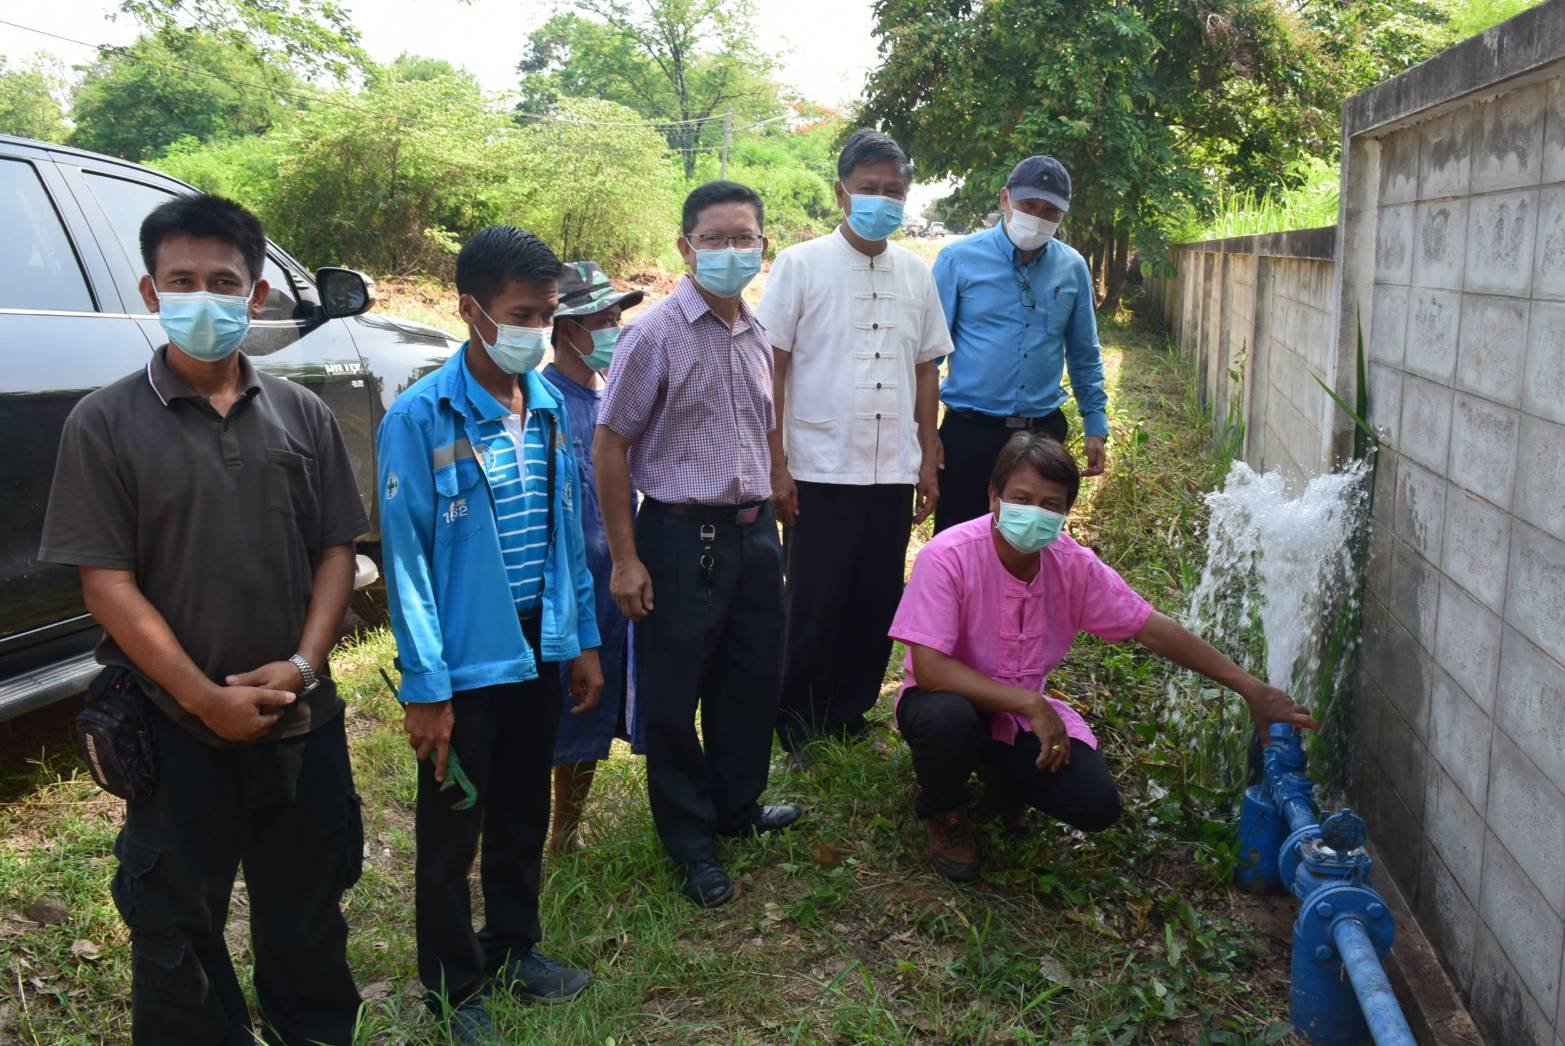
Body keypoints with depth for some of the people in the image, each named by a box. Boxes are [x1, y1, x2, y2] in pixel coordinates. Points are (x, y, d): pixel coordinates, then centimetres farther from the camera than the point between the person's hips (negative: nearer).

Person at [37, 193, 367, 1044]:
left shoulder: (302, 415, 3)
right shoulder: (105, 423, -7)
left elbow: (336, 550, 4)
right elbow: (108, 583, -10)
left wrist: (303, 664, -11)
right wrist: (204, 697, -16)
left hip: (302, 719, 3)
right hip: (175, 726, -3)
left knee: (308, 909, 19)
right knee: (177, 927, 11)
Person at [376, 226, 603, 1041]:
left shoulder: (550, 406, 2)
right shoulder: (421, 417, -16)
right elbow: (405, 559, -15)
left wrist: (583, 638, 11)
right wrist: (425, 685, -16)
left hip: (539, 649, 6)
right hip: (466, 661, -5)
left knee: (524, 816, 21)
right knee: (453, 834, 11)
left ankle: (514, 949, 41)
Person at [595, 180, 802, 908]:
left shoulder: (756, 335, 7)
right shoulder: (654, 335, -12)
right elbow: (610, 445, -11)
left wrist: (766, 514, 15)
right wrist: (625, 559, -12)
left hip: (755, 531, 6)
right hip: (683, 537, -6)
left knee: (752, 680, 17)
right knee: (672, 696, 7)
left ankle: (738, 805, 39)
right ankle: (690, 837, 25)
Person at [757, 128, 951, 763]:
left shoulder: (916, 274, 10)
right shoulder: (801, 266, -3)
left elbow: (926, 371, 15)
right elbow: (770, 367, -4)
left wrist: (928, 461, 11)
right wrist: (776, 465, -9)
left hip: (893, 474, 4)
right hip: (820, 472, -4)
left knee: (877, 609, 9)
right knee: (813, 612, 3)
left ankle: (850, 723, 25)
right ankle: (798, 735, 19)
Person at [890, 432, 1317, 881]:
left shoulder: (1073, 565, -11)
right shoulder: (949, 557, -26)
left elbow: (1152, 629, -6)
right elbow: (928, 668, -31)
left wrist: (1251, 688, -9)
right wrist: (1029, 702, -35)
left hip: (1025, 711, 4)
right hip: (954, 698, -4)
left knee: (1096, 806, -17)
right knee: (947, 719, -39)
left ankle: (1007, 775, 18)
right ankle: (942, 810, -3)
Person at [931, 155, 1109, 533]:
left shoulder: (1073, 268, 5)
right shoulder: (960, 258, -5)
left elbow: (1084, 356, 14)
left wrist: (1095, 425, 10)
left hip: (1044, 431, 3)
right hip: (970, 431, -3)